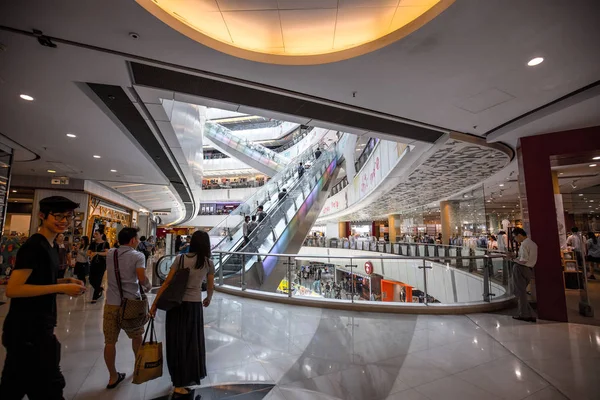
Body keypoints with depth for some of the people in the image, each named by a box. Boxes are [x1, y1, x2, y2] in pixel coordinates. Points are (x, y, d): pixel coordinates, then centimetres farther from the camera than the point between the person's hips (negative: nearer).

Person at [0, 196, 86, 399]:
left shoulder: (48, 246, 10)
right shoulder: (34, 246, -20)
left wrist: (66, 281, 3)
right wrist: (61, 288, -24)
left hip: (38, 326, 9)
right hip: (27, 329, -9)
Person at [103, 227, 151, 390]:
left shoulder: (110, 254, 7)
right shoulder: (138, 256, -10)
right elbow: (142, 279, -19)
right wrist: (148, 286, -2)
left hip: (111, 303, 4)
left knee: (110, 342, 10)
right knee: (137, 336, 19)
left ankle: (113, 377, 19)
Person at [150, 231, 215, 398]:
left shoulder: (180, 258, -6)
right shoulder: (209, 263, -3)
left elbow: (167, 283, -7)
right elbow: (210, 287, 8)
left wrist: (154, 304, 2)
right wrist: (208, 299, 28)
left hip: (176, 304, 1)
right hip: (194, 305, -1)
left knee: (176, 342, 15)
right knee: (191, 342, 15)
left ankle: (178, 379, 33)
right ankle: (180, 384, 29)